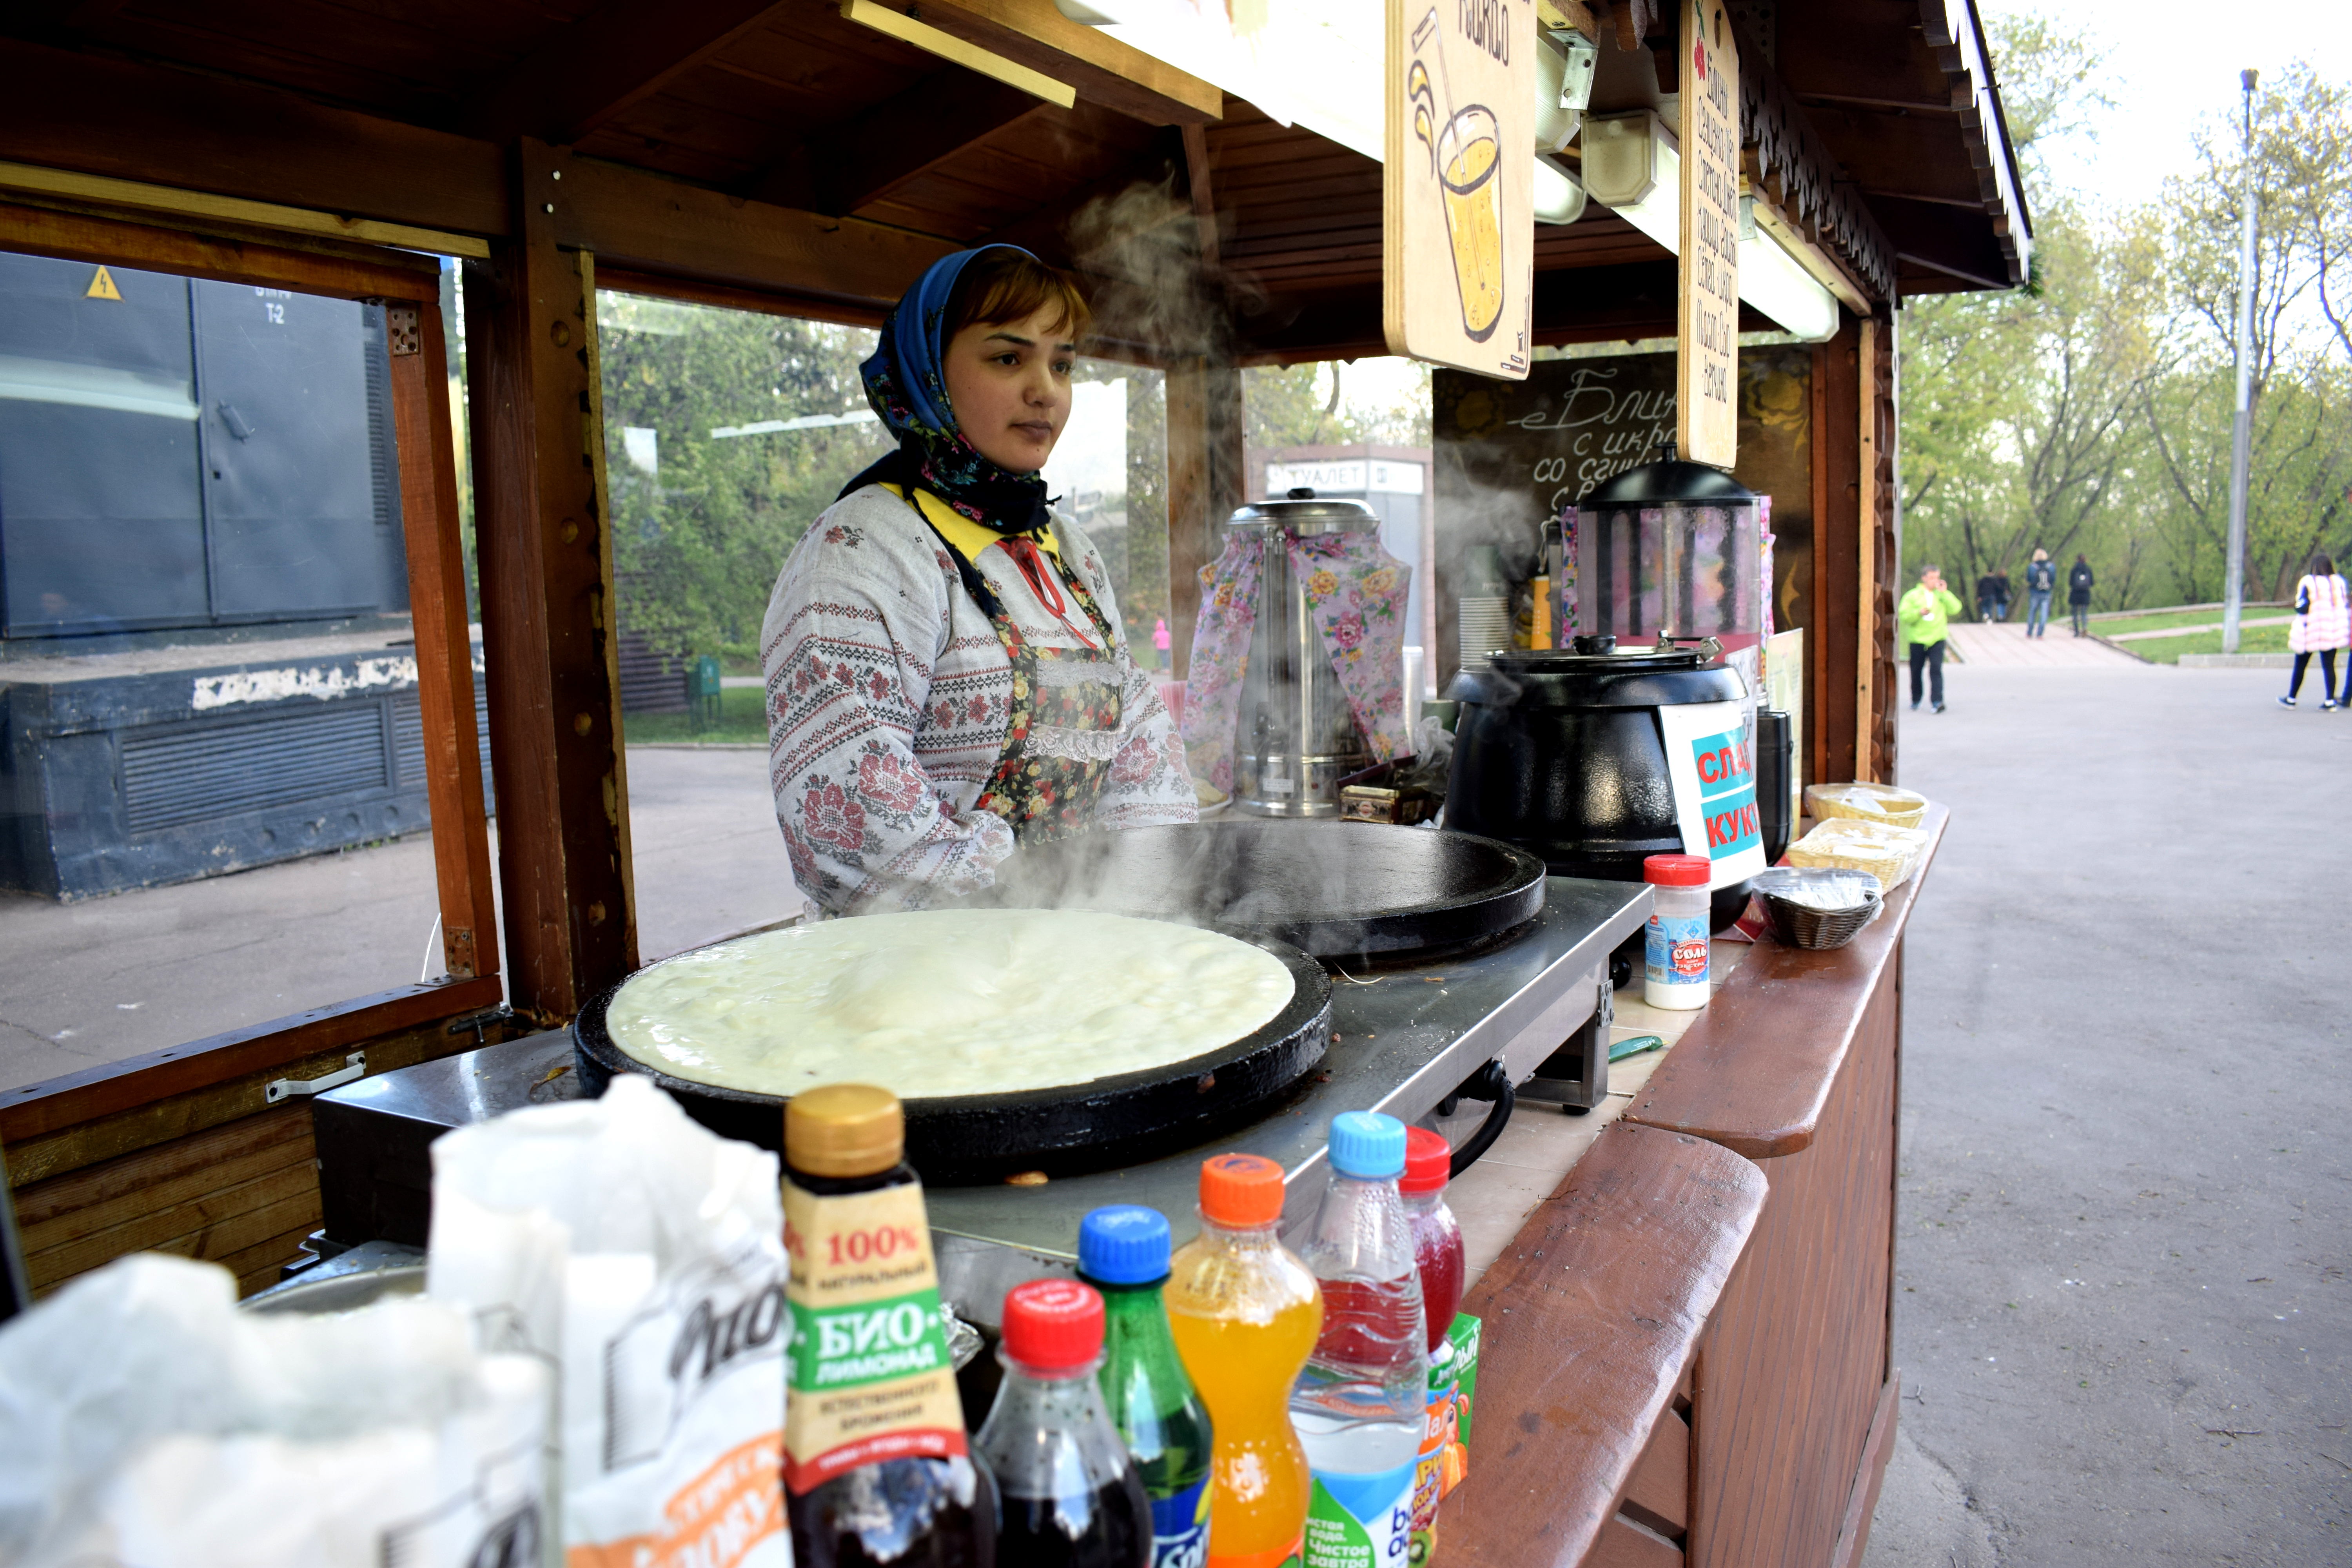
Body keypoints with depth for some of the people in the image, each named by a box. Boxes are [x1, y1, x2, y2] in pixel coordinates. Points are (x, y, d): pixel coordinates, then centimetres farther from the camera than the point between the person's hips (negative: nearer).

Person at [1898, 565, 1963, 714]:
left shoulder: (1942, 595, 9)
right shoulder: (1913, 596, 1)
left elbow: (1955, 609, -4)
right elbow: (1904, 616, -5)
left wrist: (1944, 593, -9)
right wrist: (1919, 613, -21)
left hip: (1937, 639, 0)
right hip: (1917, 640, 0)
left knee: (1936, 669, -13)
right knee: (1916, 671, 8)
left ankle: (1938, 701, -17)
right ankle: (1916, 701, 25)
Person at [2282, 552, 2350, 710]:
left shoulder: (2308, 583, -8)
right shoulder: (2338, 582, 4)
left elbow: (2301, 608, -12)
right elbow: (2344, 606, 7)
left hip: (2310, 631, -3)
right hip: (2332, 631, 3)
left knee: (2300, 666, 7)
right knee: (2329, 666, 3)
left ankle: (2291, 699, 14)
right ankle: (2330, 700, -3)